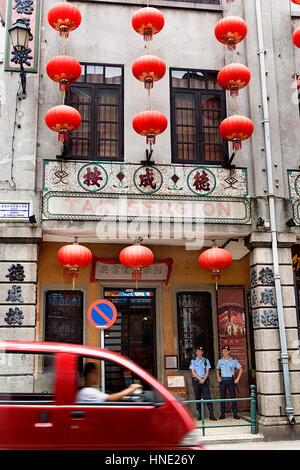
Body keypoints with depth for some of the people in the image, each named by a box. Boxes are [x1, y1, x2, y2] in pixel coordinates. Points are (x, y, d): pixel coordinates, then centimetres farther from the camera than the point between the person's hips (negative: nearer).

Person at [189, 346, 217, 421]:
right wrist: (200, 379, -12)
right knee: (197, 398, 2)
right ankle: (200, 414, 8)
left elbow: (207, 371, 4)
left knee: (207, 397, -8)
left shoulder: (206, 360, 7)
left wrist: (203, 379, -11)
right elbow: (193, 372, -1)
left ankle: (212, 415, -10)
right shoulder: (193, 361, 5)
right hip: (196, 380, 0)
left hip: (204, 380, 0)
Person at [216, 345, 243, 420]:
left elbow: (240, 369, 8)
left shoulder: (233, 360, 2)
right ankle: (222, 413, 8)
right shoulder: (220, 361, 8)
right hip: (222, 380, 2)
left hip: (231, 380, -2)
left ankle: (235, 413, 3)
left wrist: (237, 379, 0)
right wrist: (218, 377, 4)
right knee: (222, 397, 2)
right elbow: (218, 370, 21)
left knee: (233, 396, -4)